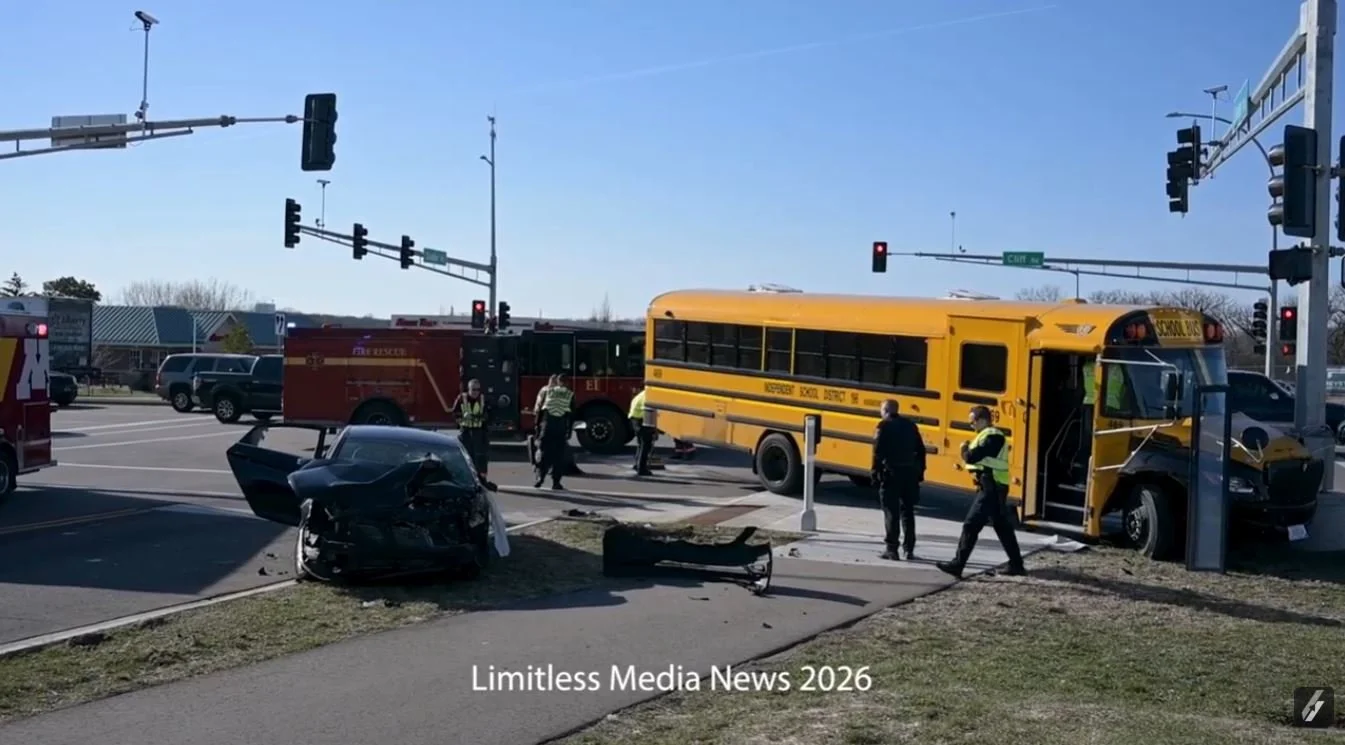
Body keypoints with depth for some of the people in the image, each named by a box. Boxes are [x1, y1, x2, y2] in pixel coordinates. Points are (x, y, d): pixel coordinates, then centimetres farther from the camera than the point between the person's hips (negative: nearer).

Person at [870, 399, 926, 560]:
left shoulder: (884, 426, -5)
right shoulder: (910, 425, 12)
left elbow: (878, 452, -12)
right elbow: (920, 450, 11)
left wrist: (876, 473, -7)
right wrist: (920, 472, 16)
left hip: (891, 473, -5)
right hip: (910, 473, 5)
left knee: (891, 512, -1)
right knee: (907, 511, 13)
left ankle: (892, 549, -3)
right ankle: (908, 549, 14)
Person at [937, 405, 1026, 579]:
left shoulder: (992, 436, -14)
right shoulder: (989, 436, 18)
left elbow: (973, 456, -22)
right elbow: (978, 458, 16)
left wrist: (965, 451, -3)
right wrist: (969, 452, -2)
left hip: (991, 488, -11)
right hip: (994, 487, 11)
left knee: (971, 525, -10)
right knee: (1003, 527, 16)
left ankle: (958, 564, -11)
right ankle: (1016, 565, 23)